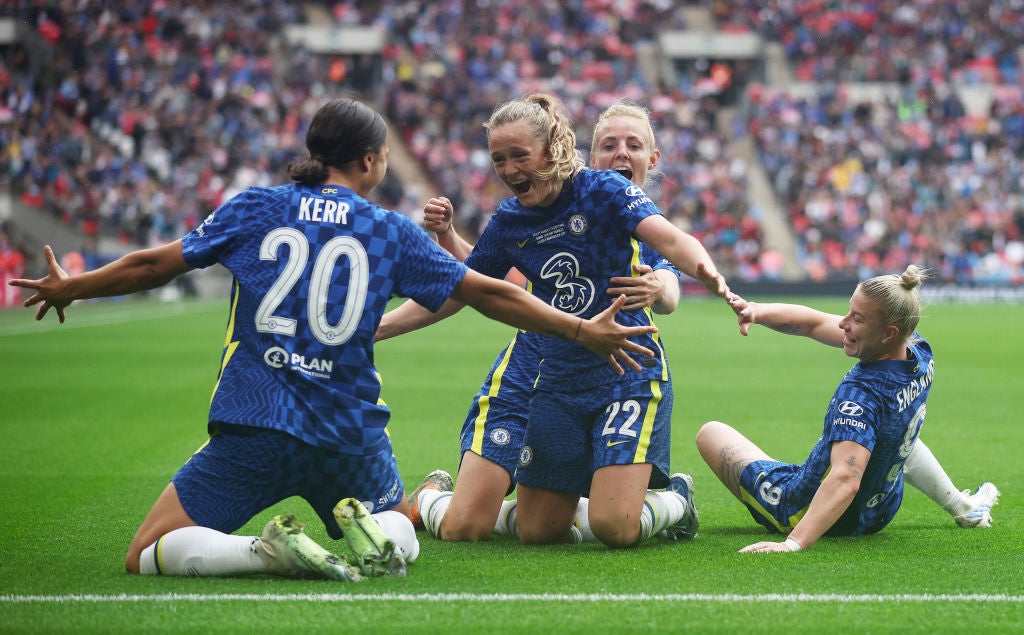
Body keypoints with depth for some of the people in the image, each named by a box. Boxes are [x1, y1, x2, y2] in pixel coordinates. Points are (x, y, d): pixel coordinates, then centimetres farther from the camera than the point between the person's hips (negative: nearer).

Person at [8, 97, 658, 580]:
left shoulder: (255, 208, 6)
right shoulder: (391, 231, 5)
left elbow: (153, 265, 11)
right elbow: (488, 293, 7)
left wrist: (68, 288, 28)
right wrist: (583, 330, 17)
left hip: (251, 427, -1)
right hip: (349, 433, 1)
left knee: (147, 556, 4)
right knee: (402, 539, 28)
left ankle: (272, 550, -21)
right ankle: (369, 529, -9)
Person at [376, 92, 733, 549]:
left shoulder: (602, 190, -8)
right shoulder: (509, 221, 6)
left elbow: (668, 238, -24)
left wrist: (704, 270, -47)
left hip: (629, 374, -5)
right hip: (558, 384, 5)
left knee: (614, 527, -18)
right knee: (536, 531, 4)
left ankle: (673, 503, 14)